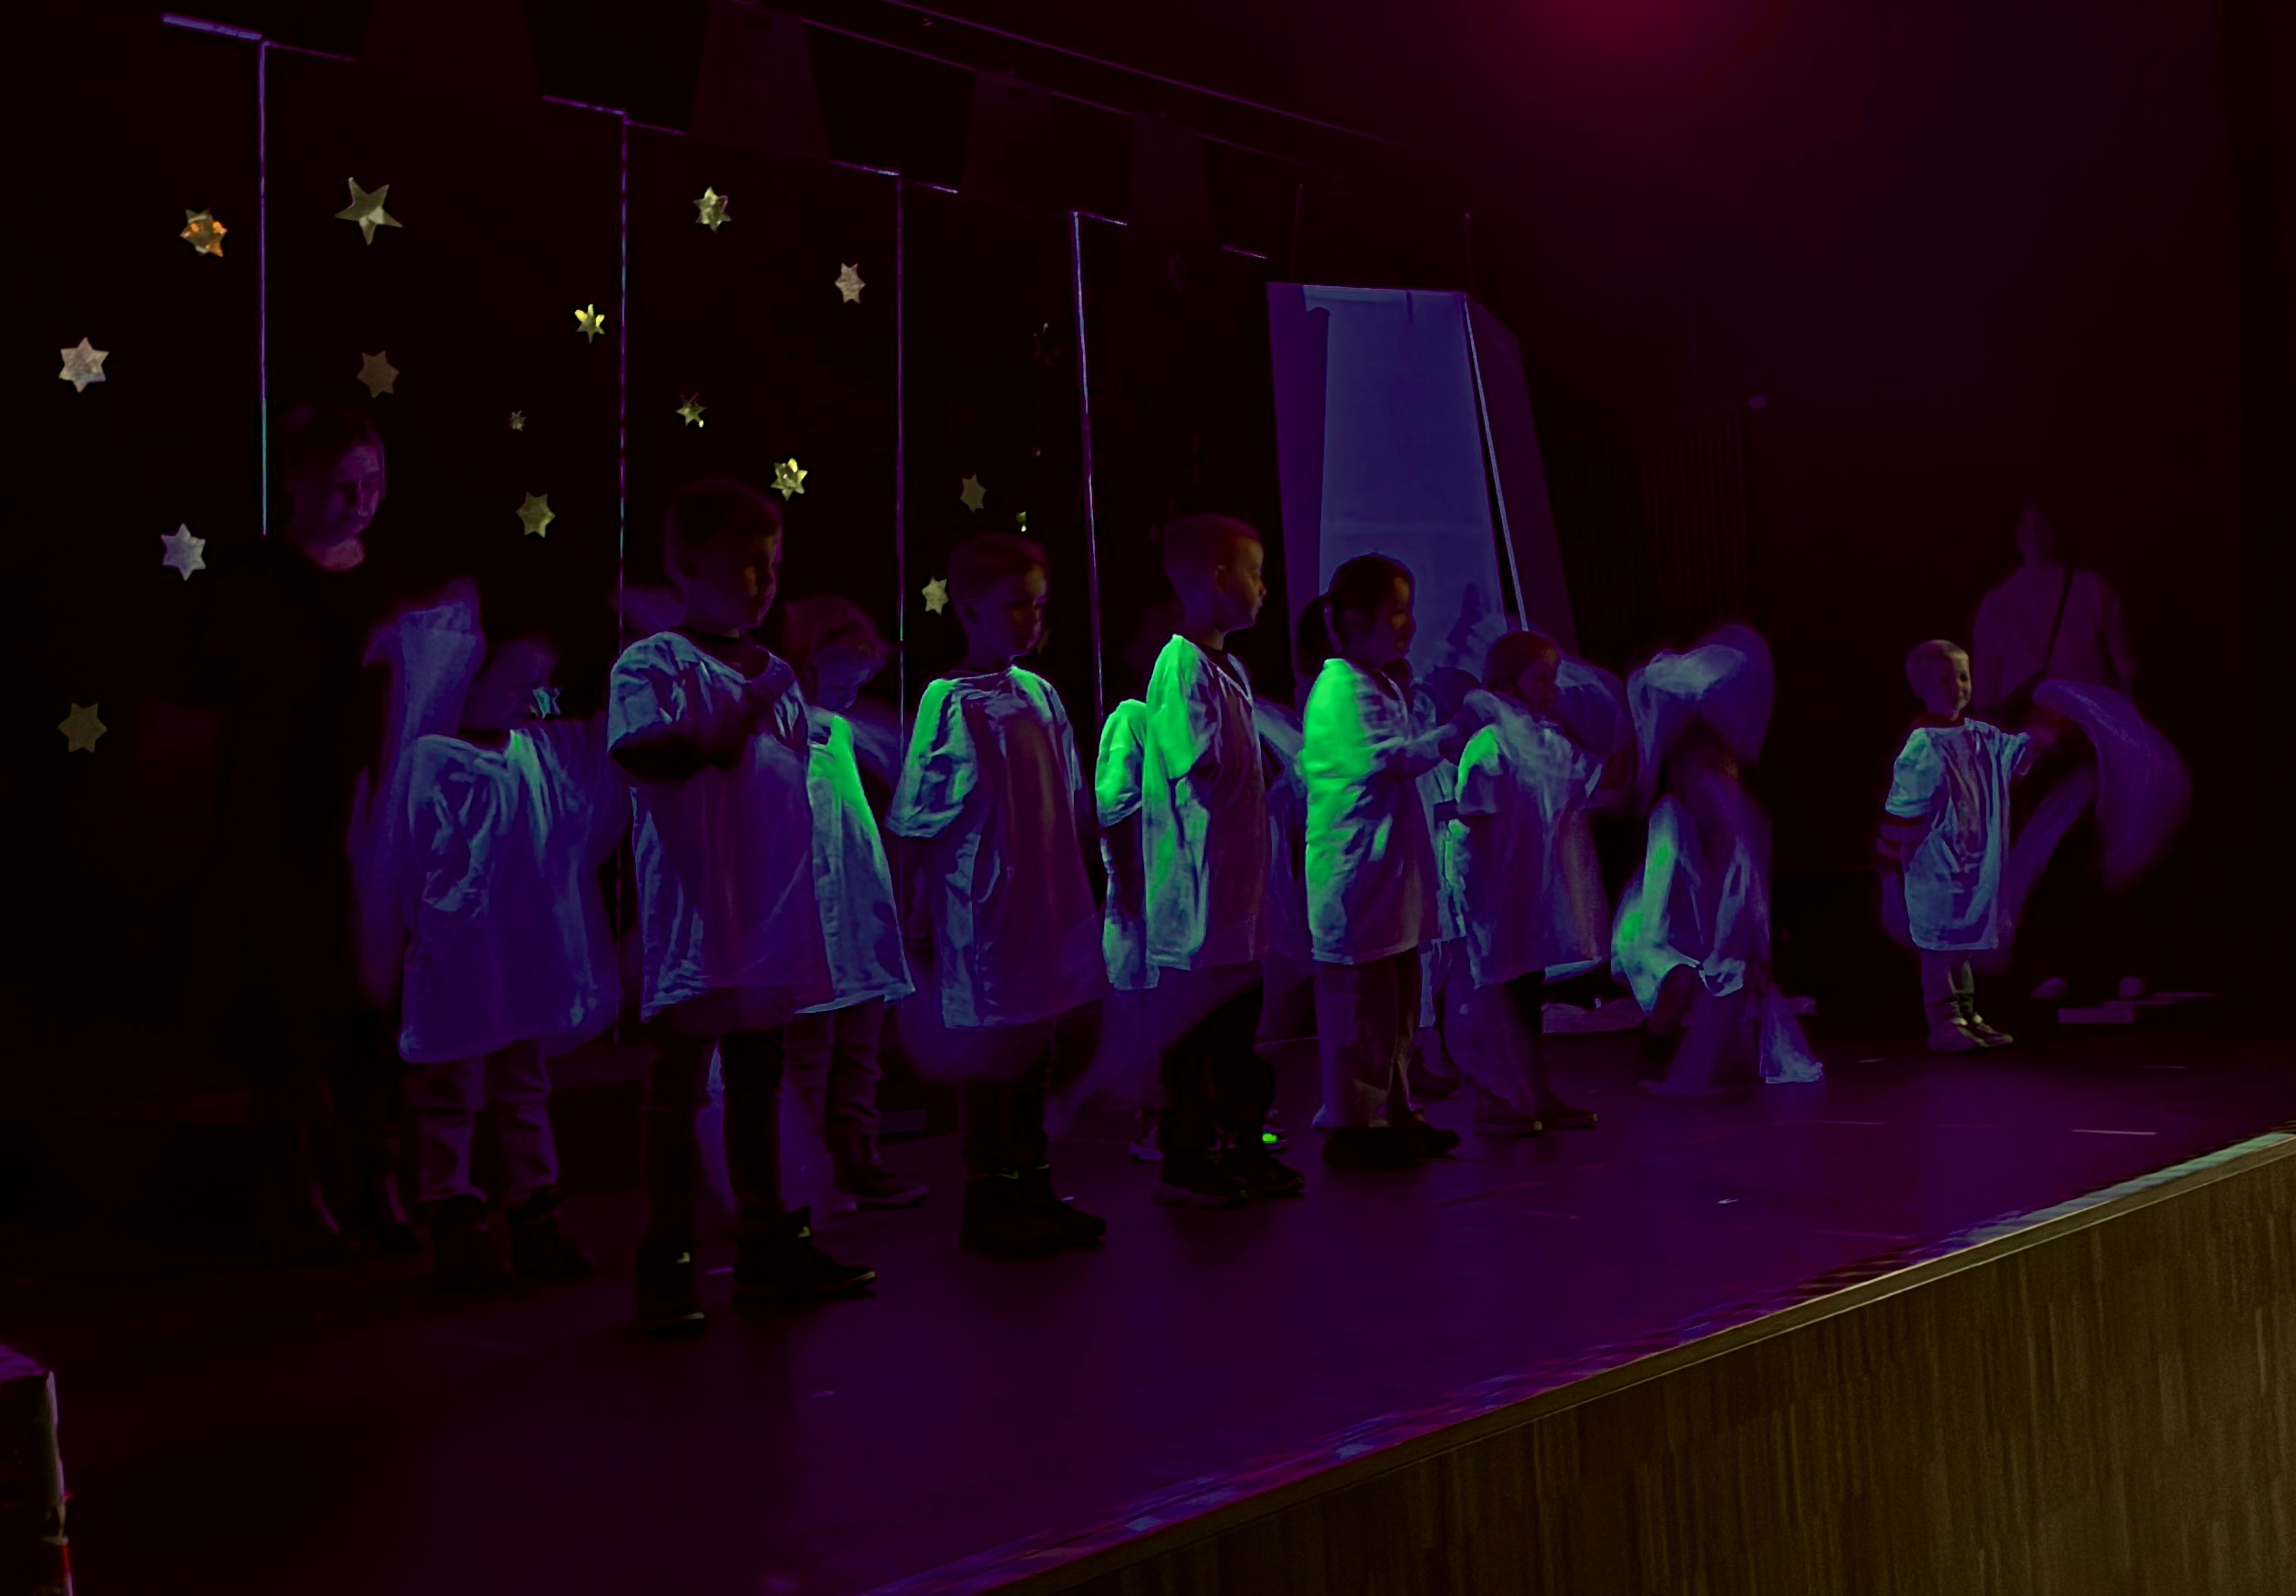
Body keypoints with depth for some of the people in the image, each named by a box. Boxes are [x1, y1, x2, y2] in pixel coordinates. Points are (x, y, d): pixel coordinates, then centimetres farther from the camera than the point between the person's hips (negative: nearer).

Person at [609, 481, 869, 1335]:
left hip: (771, 914, 7)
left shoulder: (779, 674, 13)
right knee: (678, 1083, 1)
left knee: (757, 1079, 15)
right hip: (692, 917, -7)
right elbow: (638, 752, -24)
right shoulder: (653, 663, -7)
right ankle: (666, 1264, 10)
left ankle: (768, 1245, 26)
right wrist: (718, 737, -33)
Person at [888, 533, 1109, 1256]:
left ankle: (1032, 1188, 27)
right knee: (987, 1051, 3)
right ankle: (985, 1204, 15)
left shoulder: (1040, 694, 8)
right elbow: (919, 825, -11)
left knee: (1035, 1044, 14)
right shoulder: (949, 701, -11)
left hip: (1044, 906, 7)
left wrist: (1078, 895, 14)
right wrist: (917, 917, -12)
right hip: (980, 912, -6)